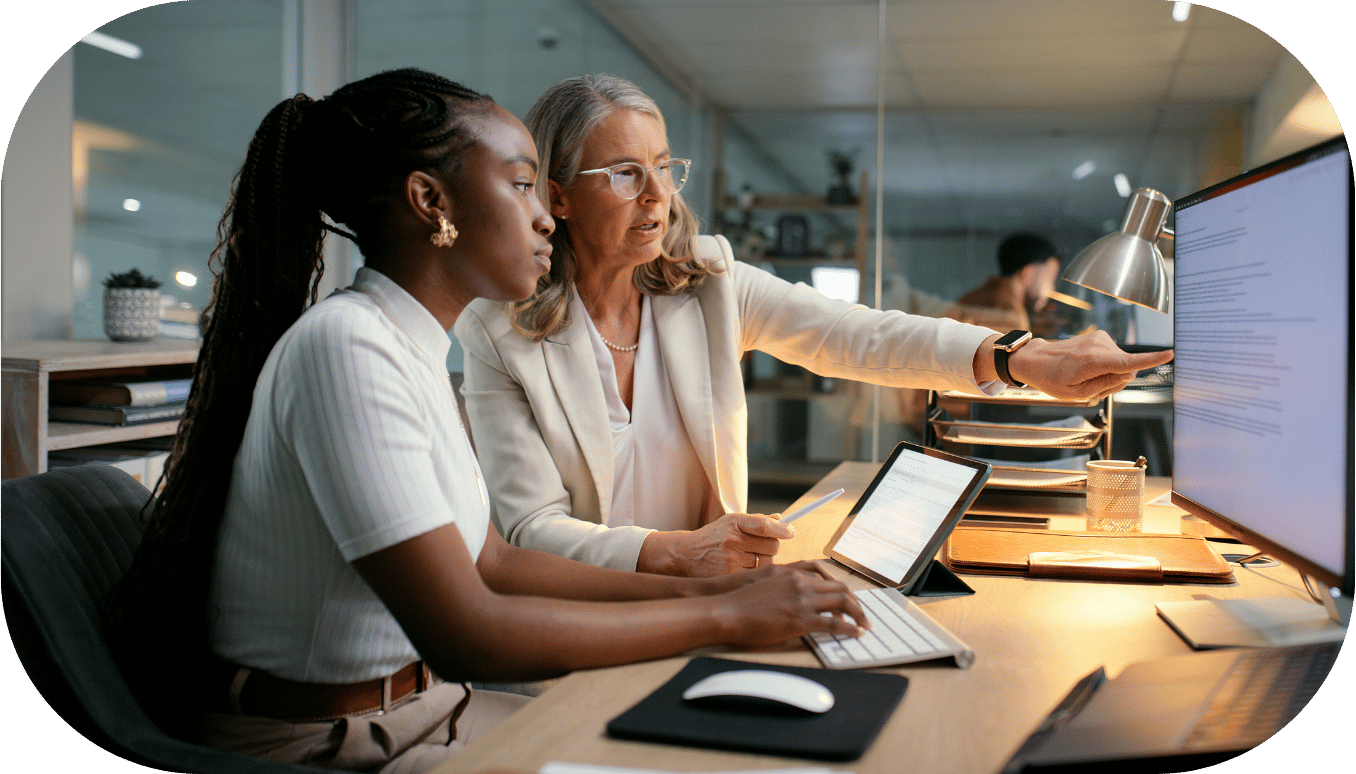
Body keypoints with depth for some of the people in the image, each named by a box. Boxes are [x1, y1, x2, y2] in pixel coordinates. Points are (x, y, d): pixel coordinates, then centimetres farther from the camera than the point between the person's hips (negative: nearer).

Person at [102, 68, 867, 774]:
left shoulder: (412, 347, 6)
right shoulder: (346, 345, -22)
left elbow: (491, 561, 10)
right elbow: (467, 635, -26)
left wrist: (702, 587, 1)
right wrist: (726, 616, -18)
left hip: (411, 704, 8)